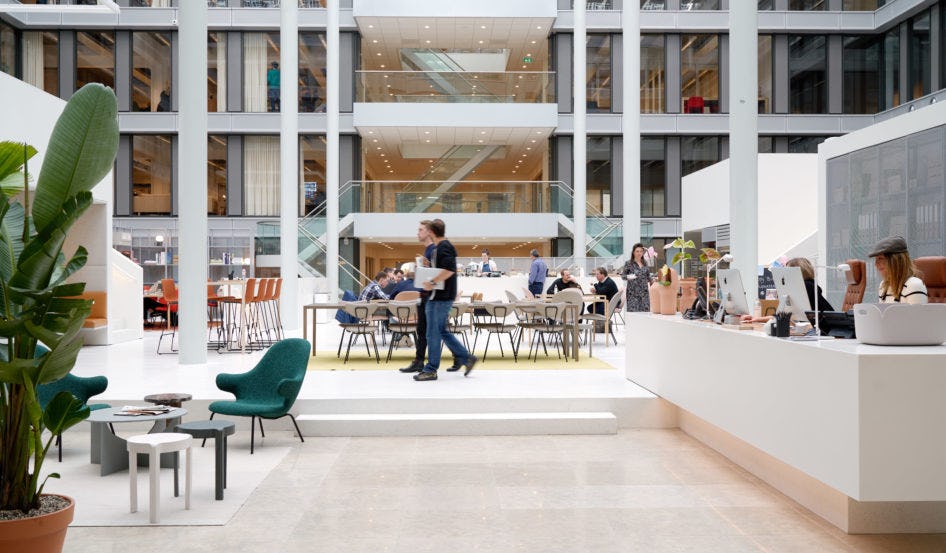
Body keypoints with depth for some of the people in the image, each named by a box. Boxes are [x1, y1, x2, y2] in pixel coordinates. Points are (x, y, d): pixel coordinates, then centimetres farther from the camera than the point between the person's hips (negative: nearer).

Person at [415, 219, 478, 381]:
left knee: (433, 334, -2)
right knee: (441, 331, 15)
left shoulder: (443, 247, -15)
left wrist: (432, 282, -24)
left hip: (440, 297, -10)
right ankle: (466, 358, 16)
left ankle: (431, 370, 6)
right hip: (441, 296, 10)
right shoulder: (444, 246, 16)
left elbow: (449, 270, -28)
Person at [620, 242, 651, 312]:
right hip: (633, 292, -4)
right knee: (633, 311, -9)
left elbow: (648, 276, 18)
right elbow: (622, 275, -5)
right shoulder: (628, 263, -4)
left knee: (645, 310, -1)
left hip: (644, 292, 4)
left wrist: (649, 286, 9)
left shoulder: (645, 263, 10)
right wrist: (628, 277, -24)